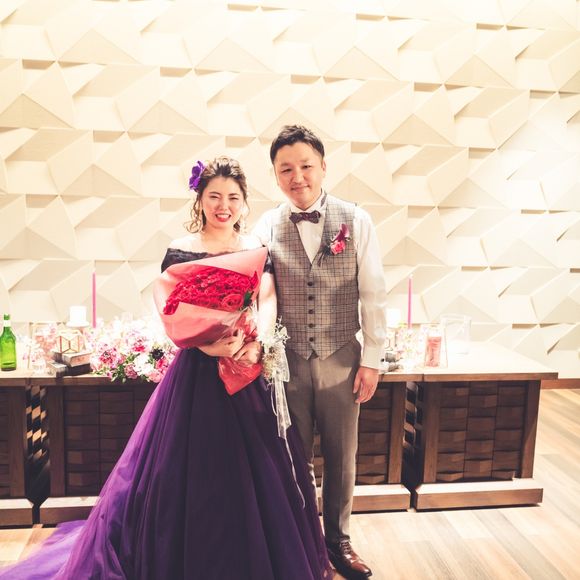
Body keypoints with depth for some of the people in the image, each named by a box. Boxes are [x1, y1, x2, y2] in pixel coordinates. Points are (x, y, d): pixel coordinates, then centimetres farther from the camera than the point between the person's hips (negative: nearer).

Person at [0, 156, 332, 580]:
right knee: (191, 473, 6)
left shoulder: (257, 249, 6)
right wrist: (208, 344, -24)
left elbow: (269, 302, -6)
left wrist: (254, 343, -25)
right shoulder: (180, 251, -1)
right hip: (198, 370, -2)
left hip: (250, 370, 3)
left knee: (257, 474, 11)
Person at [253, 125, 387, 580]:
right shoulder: (267, 228, -1)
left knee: (341, 457, 15)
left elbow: (373, 295, -2)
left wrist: (371, 359, -2)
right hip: (287, 360, 0)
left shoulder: (356, 221, -3)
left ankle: (338, 540, 38)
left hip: (341, 359, 0)